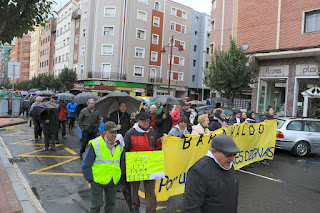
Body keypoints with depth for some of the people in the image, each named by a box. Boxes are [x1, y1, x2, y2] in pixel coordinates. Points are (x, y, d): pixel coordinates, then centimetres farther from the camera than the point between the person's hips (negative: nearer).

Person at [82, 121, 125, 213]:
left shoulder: (119, 145, -1)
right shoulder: (95, 144, -17)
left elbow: (121, 161, 13)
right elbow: (86, 165, -10)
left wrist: (119, 175, 11)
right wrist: (90, 179, -9)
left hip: (113, 181, 5)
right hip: (98, 181, -4)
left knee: (111, 203, 17)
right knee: (97, 204, 6)